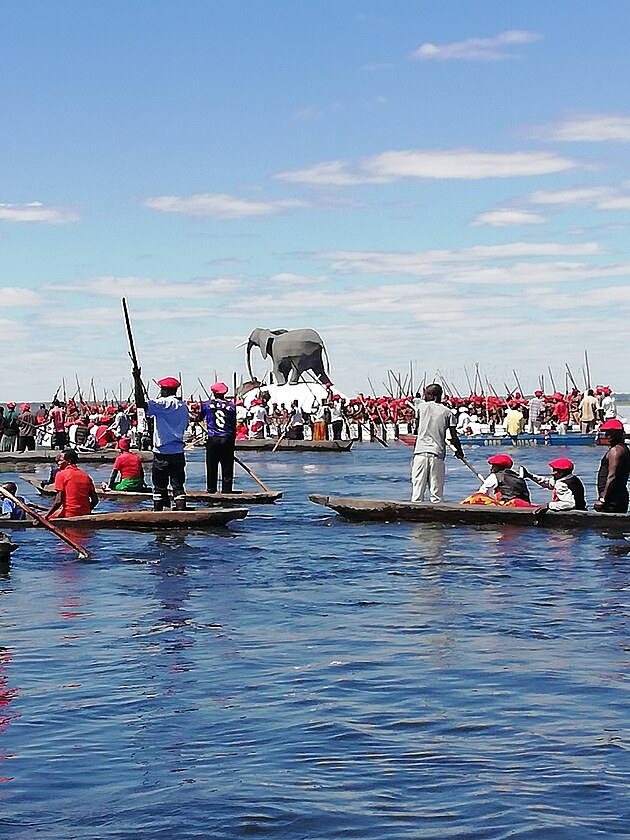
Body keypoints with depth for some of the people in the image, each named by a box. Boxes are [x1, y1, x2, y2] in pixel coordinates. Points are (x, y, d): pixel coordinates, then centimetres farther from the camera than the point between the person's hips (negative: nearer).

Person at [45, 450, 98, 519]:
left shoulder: (61, 474, -6)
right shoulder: (86, 476, 9)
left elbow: (58, 501, -14)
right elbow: (95, 500, 6)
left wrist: (46, 516, -9)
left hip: (68, 515, -6)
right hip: (85, 515, 6)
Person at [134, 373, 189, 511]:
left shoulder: (163, 403, -12)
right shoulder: (183, 406, 10)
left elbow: (141, 403, -23)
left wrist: (137, 379, -17)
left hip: (162, 453, -5)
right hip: (178, 452, 5)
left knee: (159, 486, 5)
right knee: (178, 486, 3)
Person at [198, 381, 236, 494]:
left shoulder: (206, 404, 2)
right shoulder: (231, 406, 3)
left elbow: (199, 419, 19)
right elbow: (234, 426, 6)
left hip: (212, 439, 0)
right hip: (227, 439, 0)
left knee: (211, 466, 7)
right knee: (227, 467, 4)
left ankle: (211, 489, 11)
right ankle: (227, 490, 4)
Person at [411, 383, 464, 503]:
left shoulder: (421, 407, 7)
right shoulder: (447, 412, 5)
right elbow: (454, 437, 3)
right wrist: (459, 451, 18)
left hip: (420, 452, 0)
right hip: (437, 454, 0)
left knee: (417, 490, -1)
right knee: (436, 494, 1)